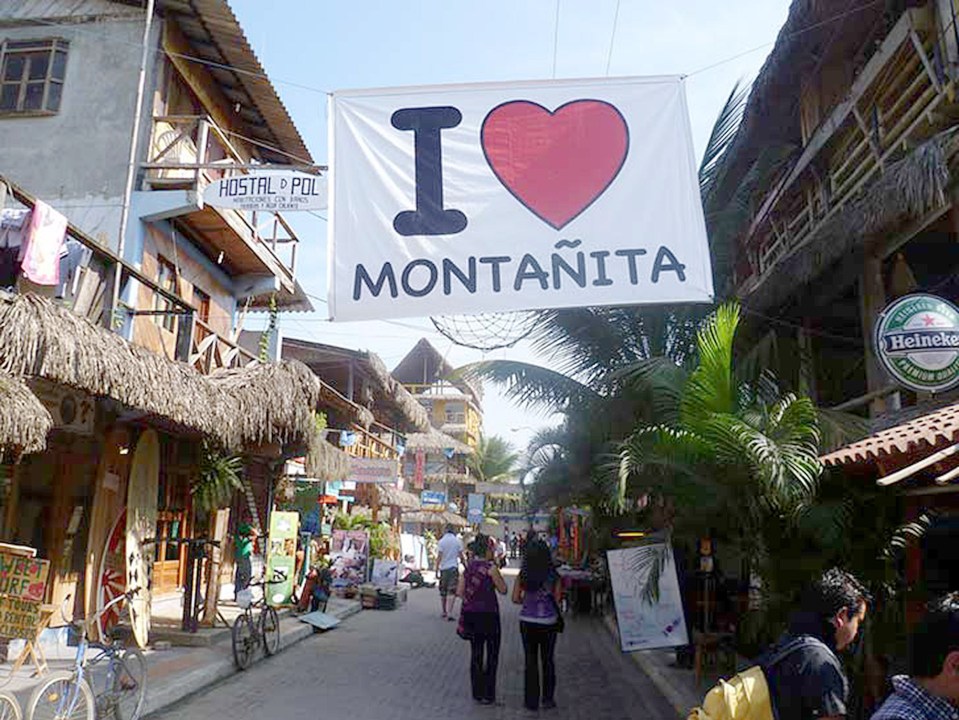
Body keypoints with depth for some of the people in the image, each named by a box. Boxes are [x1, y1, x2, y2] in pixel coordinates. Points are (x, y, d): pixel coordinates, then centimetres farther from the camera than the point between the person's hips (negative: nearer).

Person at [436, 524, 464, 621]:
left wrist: (437, 570, -5)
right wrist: (465, 565, 16)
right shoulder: (458, 541, -1)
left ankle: (444, 612, 25)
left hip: (443, 568, 1)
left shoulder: (441, 541, -4)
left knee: (443, 592, 15)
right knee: (452, 591, -3)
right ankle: (449, 613, -15)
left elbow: (439, 557, -7)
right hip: (453, 567, -1)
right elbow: (461, 556, 2)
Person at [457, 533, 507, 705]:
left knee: (476, 653, 15)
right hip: (488, 614, -6)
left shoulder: (468, 567, 3)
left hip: (470, 614, 6)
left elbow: (459, 591, 5)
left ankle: (477, 693, 21)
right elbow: (503, 590, -6)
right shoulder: (490, 567, -14)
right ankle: (488, 695, 10)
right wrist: (496, 570, -2)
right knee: (492, 654, 8)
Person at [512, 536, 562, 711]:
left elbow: (515, 598, -7)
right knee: (547, 660, 16)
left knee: (530, 661, 12)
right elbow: (557, 600, -6)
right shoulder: (553, 576, -11)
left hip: (527, 622, 1)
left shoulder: (523, 575, -9)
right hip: (548, 622, 0)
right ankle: (547, 699, 21)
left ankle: (531, 701, 18)